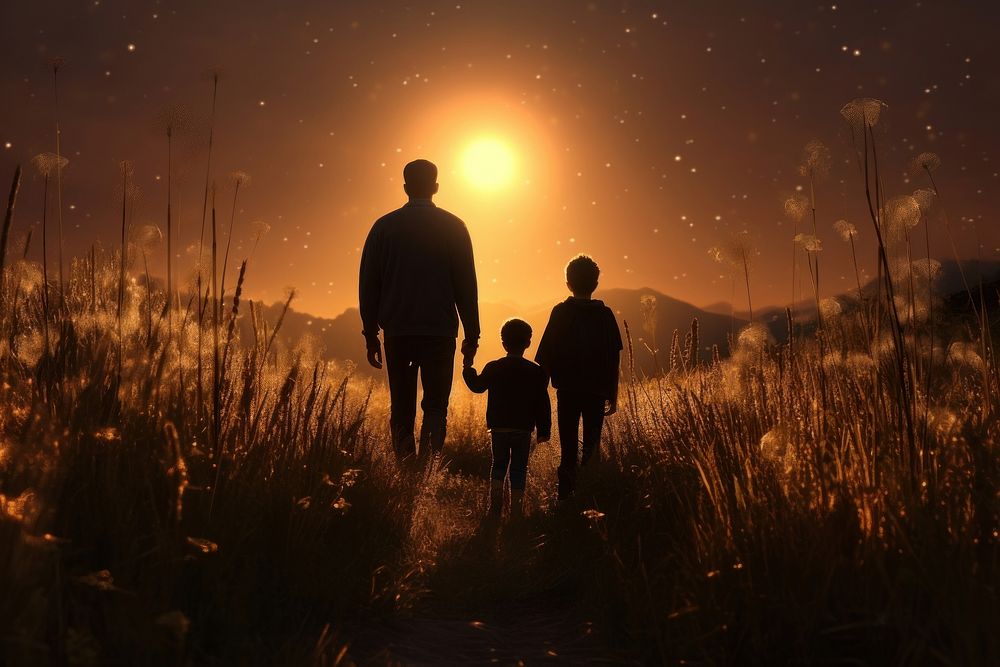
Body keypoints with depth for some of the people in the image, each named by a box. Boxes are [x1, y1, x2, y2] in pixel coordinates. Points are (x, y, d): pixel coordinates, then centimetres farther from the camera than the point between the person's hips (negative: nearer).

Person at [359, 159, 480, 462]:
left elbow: (368, 283, 6)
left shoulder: (384, 226, 6)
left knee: (401, 408, 11)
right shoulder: (453, 226, 2)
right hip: (440, 331, -1)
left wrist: (371, 334, 11)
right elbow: (466, 284, 1)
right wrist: (472, 334, 6)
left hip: (397, 332, 2)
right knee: (435, 406, 3)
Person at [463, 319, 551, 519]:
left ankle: (495, 501, -3)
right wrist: (544, 430, 6)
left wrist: (468, 366, 30)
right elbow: (542, 404, -1)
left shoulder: (493, 368, -2)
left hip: (499, 428, 1)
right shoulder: (536, 372, -2)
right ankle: (516, 511, 5)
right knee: (519, 469, 7)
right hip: (523, 430, -1)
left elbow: (477, 385, 16)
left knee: (499, 464, 15)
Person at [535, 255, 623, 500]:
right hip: (597, 391, 1)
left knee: (568, 447, 5)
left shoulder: (560, 312, -2)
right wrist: (613, 394, 10)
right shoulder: (605, 314, 2)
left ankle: (566, 495, 1)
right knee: (592, 446, 7)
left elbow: (545, 355, -5)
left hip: (566, 389, -1)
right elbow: (614, 359, 3)